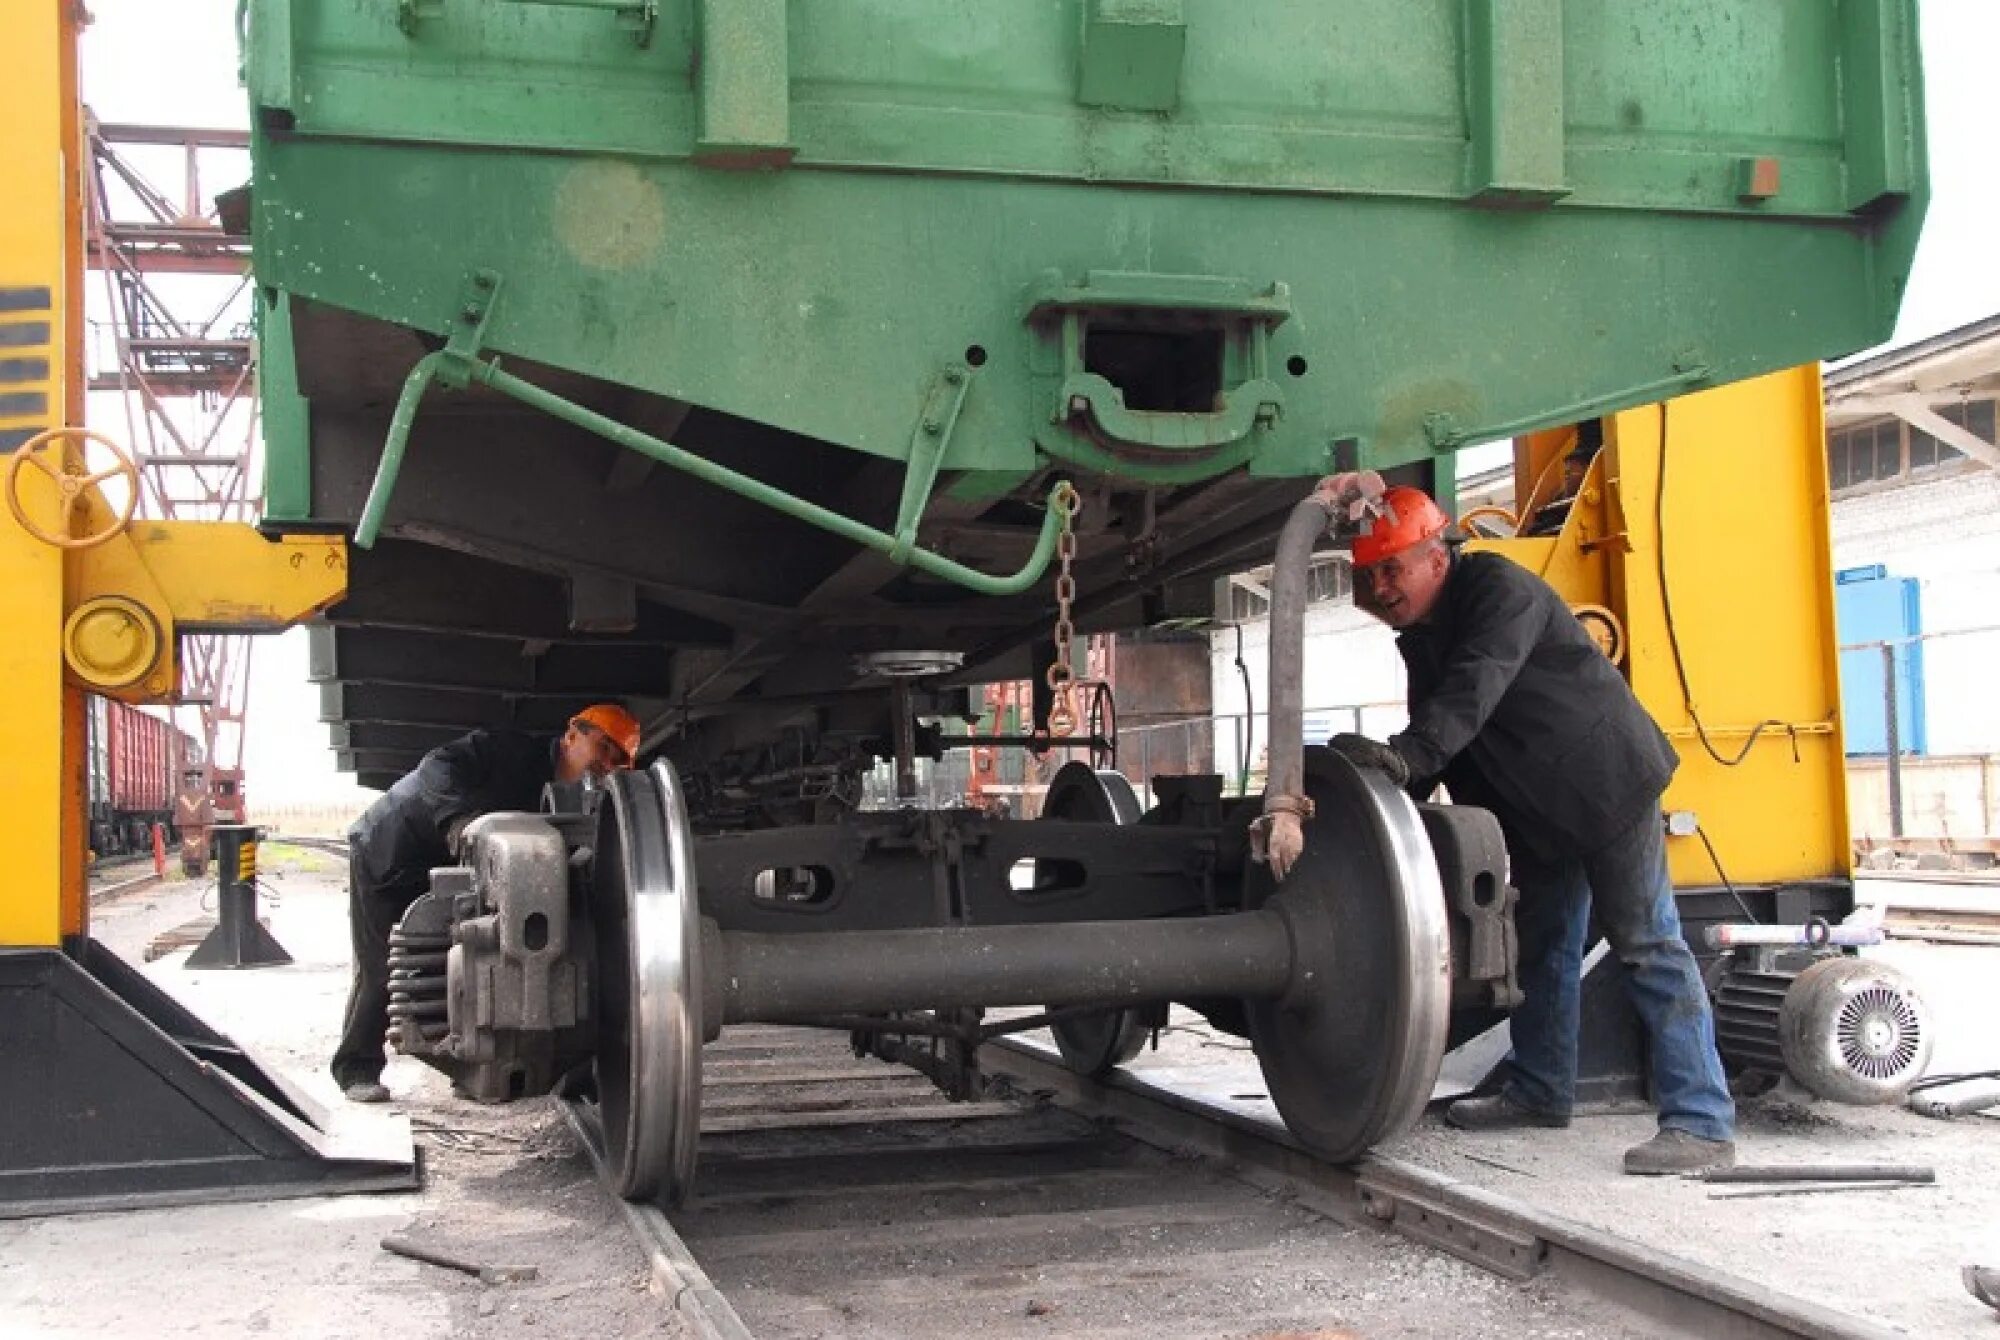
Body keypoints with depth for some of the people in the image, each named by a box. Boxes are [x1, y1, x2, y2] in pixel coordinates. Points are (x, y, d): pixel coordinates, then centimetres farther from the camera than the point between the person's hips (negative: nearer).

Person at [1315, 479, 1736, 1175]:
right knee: (1541, 945, 15)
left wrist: (1405, 756, -49)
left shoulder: (1500, 588, -20)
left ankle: (1701, 1122, -14)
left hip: (1606, 784, -9)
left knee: (1648, 946, -12)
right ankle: (1539, 1090, 28)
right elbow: (1432, 732, 7)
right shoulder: (1419, 638, 8)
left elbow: (1476, 687, -36)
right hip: (1536, 805, 9)